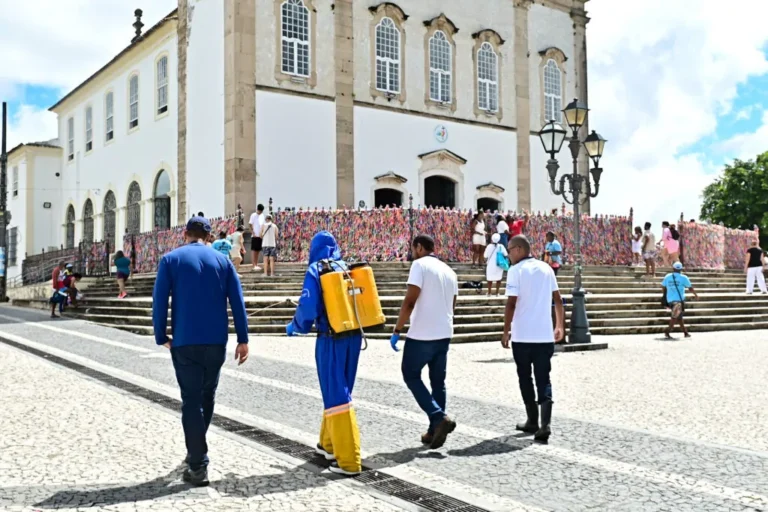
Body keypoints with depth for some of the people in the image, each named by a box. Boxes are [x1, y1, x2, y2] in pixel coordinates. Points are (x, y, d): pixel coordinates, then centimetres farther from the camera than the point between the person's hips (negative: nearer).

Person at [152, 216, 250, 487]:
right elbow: (237, 301, 1)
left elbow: (159, 301, -6)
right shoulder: (222, 260, 6)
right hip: (216, 342, 3)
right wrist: (242, 339, 3)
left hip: (185, 342, -2)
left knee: (192, 401, 1)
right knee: (207, 396, 19)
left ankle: (198, 466, -1)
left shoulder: (171, 259, 1)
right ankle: (196, 450, 33)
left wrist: (161, 337, 3)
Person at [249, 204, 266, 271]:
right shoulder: (253, 215, -5)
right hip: (255, 236, -6)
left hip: (260, 236, 6)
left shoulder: (262, 215, 12)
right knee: (254, 250, -3)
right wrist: (253, 233, -14)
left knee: (258, 250, 10)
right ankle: (254, 265, -4)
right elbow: (250, 225, -7)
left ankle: (257, 264, 16)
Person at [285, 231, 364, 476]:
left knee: (336, 396, -1)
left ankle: (349, 460, -1)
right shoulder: (348, 267, 9)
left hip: (331, 339, -6)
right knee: (339, 391, 20)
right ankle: (329, 444, 35)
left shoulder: (316, 270, -6)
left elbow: (308, 307, -13)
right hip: (354, 336, 6)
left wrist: (294, 326, 5)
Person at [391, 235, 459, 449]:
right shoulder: (449, 271, 13)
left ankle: (439, 418, -5)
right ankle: (435, 430, 17)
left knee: (411, 376, 8)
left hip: (421, 335, -7)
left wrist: (397, 331, -14)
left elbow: (410, 301, -18)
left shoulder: (420, 265, -10)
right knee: (438, 381, 14)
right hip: (444, 334, 7)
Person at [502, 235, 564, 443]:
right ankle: (544, 425, -10)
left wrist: (506, 331, -7)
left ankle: (533, 421, 18)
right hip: (545, 335, 4)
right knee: (543, 380, 4)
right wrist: (560, 325, 22)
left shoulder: (516, 270, -8)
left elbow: (511, 303, -13)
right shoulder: (546, 268, 10)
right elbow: (558, 299, 14)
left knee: (525, 379, 11)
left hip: (522, 335, -4)